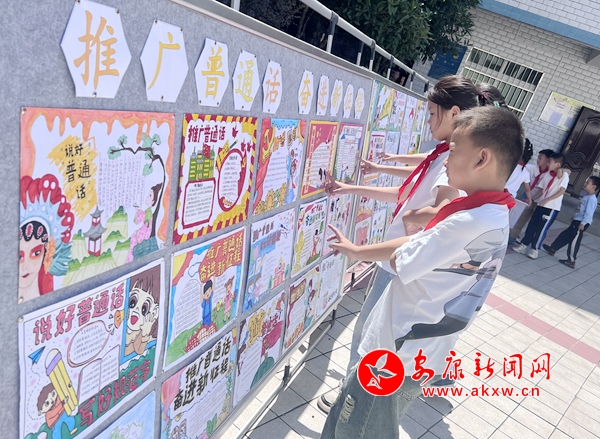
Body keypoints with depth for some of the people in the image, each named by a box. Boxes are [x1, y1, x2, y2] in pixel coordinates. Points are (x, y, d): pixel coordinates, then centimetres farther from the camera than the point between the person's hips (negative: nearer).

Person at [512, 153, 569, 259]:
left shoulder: (564, 175, -7)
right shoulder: (548, 174, 10)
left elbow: (562, 191, -18)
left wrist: (546, 200, -25)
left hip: (552, 208, -6)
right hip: (541, 205, 6)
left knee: (541, 228, -1)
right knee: (532, 226, 7)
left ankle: (534, 249, 10)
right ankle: (523, 245, 16)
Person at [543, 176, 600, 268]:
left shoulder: (592, 199, -19)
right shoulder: (587, 197, 13)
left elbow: (589, 213, -23)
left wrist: (583, 223, -24)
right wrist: (574, 217, 26)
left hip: (581, 223, -10)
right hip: (577, 221, 10)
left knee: (574, 241, -4)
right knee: (565, 235, 17)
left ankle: (571, 261, 3)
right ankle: (553, 249, 29)